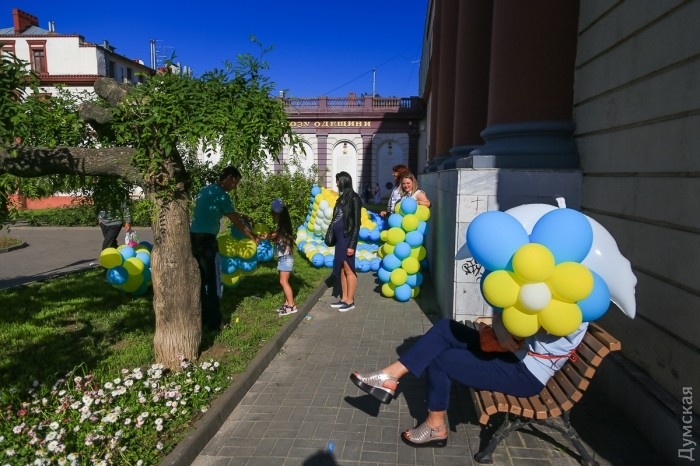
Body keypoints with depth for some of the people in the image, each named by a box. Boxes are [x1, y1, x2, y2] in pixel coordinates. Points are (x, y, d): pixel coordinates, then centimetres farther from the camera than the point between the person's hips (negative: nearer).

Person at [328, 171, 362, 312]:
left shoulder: (354, 199, -12)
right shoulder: (342, 198, 12)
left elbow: (356, 224, -14)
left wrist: (352, 245, -17)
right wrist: (332, 236, 13)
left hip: (347, 238, -8)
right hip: (340, 238, 9)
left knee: (348, 269, 0)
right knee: (341, 269, 13)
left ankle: (350, 301, 9)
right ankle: (344, 298, 22)